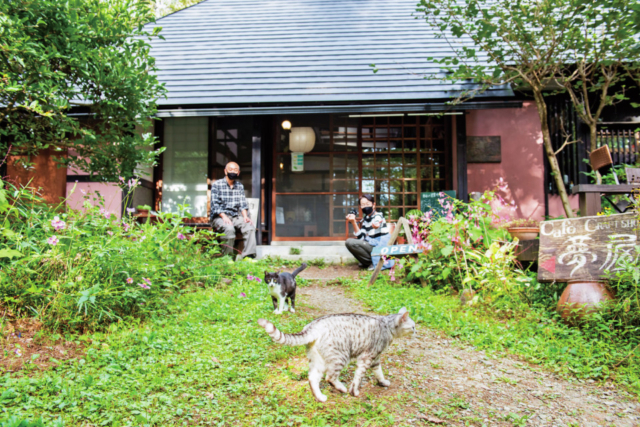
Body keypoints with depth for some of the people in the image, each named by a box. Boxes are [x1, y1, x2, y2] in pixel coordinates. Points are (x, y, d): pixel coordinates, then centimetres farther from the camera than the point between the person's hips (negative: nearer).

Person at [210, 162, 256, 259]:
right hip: (219, 217, -4)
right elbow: (215, 204, -7)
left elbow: (243, 203, 9)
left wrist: (245, 216, -10)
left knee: (250, 226, -25)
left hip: (236, 216, 4)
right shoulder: (217, 185, 1)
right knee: (229, 228, -35)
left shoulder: (240, 186, 16)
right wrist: (224, 216, -22)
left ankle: (249, 256, -30)